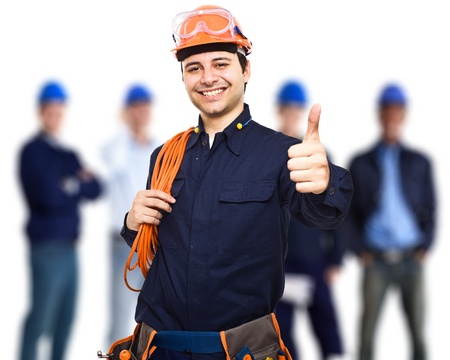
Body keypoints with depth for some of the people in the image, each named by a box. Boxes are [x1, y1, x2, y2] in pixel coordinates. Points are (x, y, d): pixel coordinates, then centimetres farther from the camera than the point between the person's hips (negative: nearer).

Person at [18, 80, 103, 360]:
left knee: (66, 318, 9)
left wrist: (73, 185, -10)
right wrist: (78, 186, -2)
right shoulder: (33, 151, -6)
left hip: (70, 245, 7)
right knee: (40, 318, -6)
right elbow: (48, 196, -17)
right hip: (47, 245, -7)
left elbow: (96, 190, 7)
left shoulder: (69, 154, 16)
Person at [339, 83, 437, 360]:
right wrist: (360, 250, -2)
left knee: (418, 333, 0)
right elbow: (347, 212, 7)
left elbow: (430, 209, 11)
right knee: (367, 334, -3)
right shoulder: (360, 163, 7)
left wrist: (425, 247, 0)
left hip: (412, 260, 1)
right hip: (376, 261, -1)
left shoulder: (420, 162, 9)